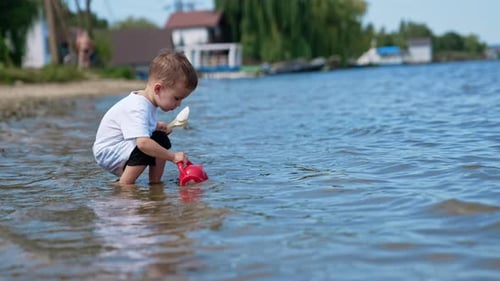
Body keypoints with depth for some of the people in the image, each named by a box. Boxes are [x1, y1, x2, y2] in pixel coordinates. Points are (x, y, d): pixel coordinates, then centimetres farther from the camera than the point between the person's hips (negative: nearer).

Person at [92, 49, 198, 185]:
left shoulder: (145, 100, 1)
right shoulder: (137, 108, -31)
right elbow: (143, 143, -44)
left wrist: (157, 126, 4)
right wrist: (172, 156, -39)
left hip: (123, 148, 10)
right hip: (108, 152, -10)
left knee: (161, 140, 10)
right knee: (148, 147, -31)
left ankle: (155, 182, 9)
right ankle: (123, 185, -18)